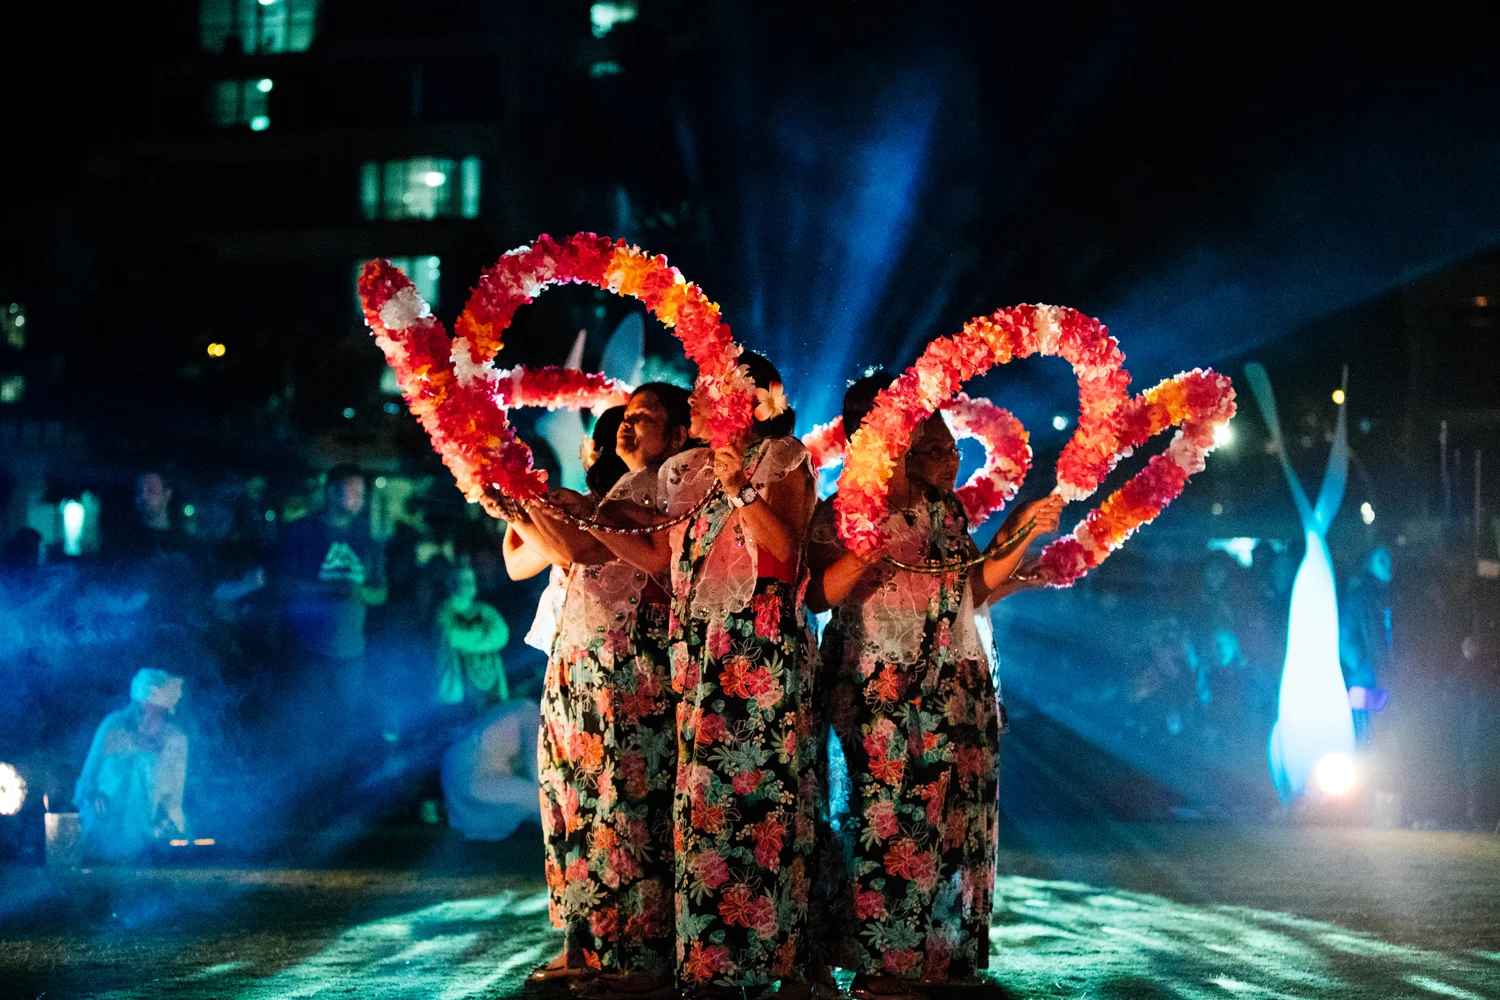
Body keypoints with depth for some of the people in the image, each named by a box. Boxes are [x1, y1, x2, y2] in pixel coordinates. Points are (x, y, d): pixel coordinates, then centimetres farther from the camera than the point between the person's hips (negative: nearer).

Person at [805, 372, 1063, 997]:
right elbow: (819, 595, -10)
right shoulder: (839, 515, -1)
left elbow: (973, 590, 13)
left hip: (956, 687, 6)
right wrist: (870, 549, -22)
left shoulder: (944, 509, 14)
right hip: (878, 690, -5)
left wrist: (1020, 535, 5)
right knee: (888, 816, -9)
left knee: (955, 817, 2)